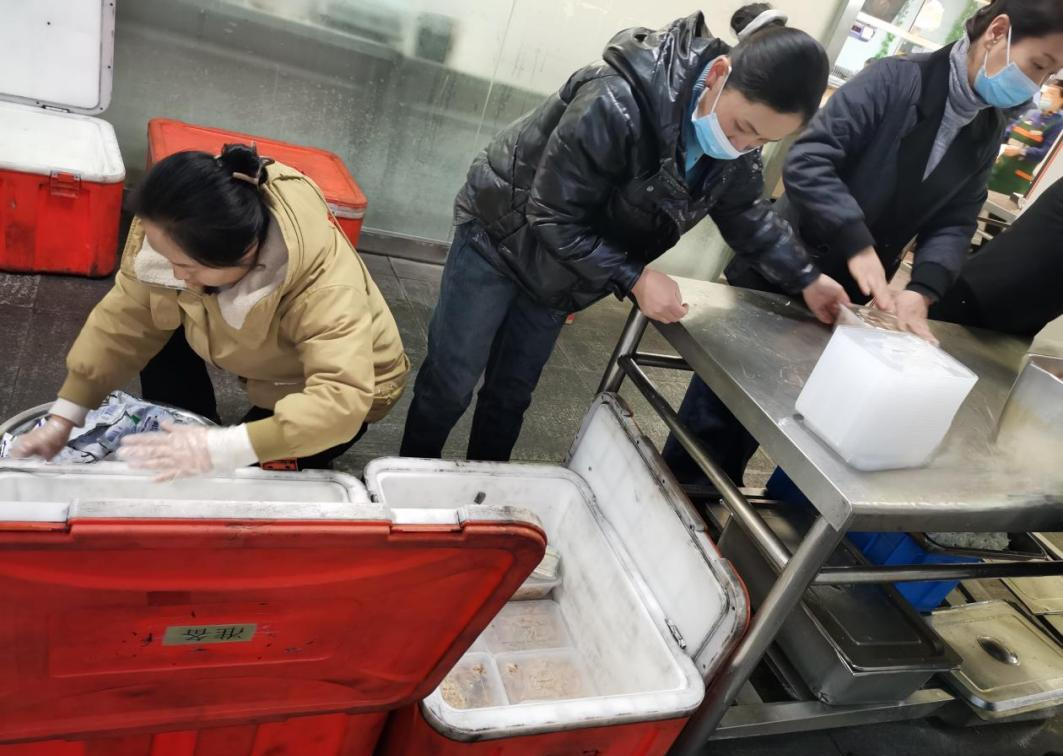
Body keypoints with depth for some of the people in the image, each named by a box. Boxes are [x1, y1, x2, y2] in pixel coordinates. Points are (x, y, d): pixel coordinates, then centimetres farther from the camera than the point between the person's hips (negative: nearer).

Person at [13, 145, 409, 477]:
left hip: (347, 386, -5)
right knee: (157, 323, -9)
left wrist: (221, 448, -56)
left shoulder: (327, 284, -43)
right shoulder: (171, 231, -26)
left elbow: (339, 404, -51)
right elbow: (124, 319, -15)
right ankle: (181, 456, 8)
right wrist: (63, 418, -16)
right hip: (266, 361, 6)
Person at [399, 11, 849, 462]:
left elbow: (746, 214, 8)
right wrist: (634, 279, -31)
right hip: (501, 240, -6)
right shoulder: (618, 104, -36)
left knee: (512, 393, 16)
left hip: (558, 274, 6)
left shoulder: (735, 151, -11)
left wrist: (806, 279, 2)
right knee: (450, 384, 5)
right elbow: (554, 217, -30)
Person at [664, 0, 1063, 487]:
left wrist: (924, 291, -16)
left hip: (847, 298, 6)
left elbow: (954, 224, 3)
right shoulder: (894, 80, -15)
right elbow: (807, 160, -24)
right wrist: (858, 246, -32)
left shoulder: (987, 134, 6)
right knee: (723, 393, 5)